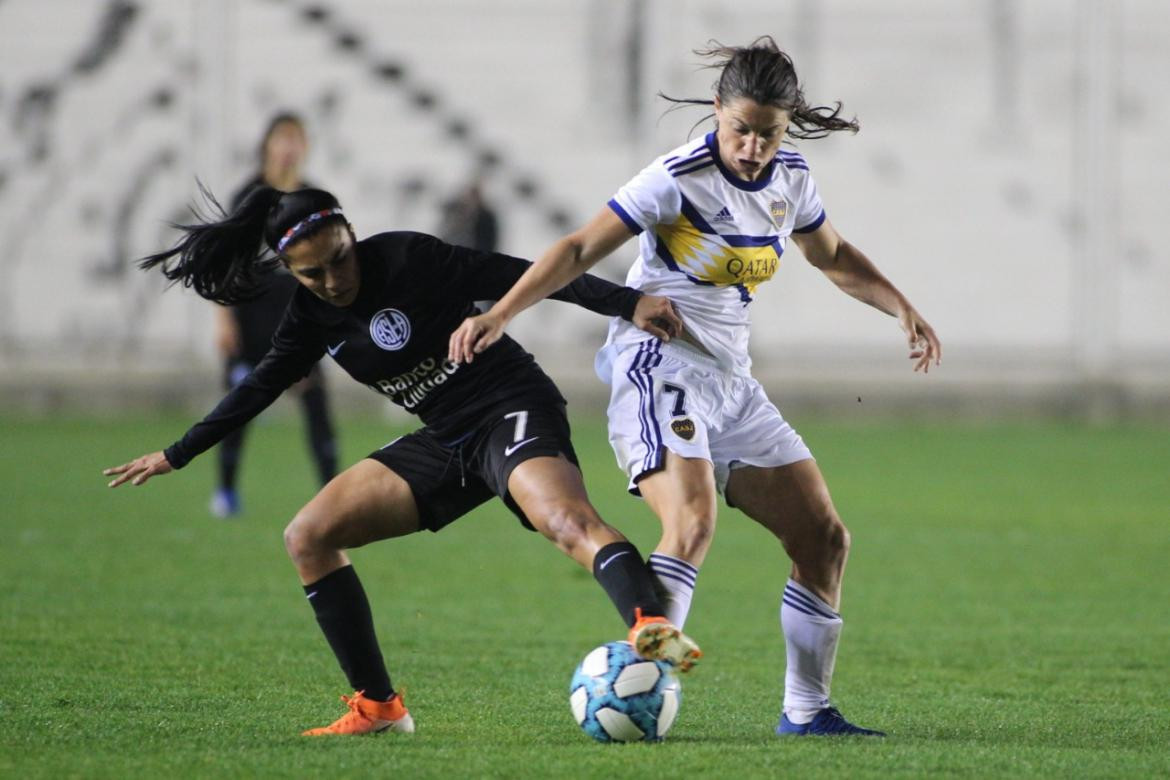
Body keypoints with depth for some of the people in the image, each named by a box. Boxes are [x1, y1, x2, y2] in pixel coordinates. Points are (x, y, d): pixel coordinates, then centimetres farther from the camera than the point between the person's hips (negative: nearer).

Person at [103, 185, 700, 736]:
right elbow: (263, 384, 20)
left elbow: (521, 278, -15)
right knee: (307, 537, 2)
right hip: (447, 441, 8)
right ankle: (378, 706, 5)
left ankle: (652, 628, -63)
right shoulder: (313, 314, 5)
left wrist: (628, 302, -23)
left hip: (514, 412, -8)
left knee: (567, 521, -37)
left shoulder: (407, 260, -14)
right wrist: (177, 455, 28)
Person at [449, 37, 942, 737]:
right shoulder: (679, 179, -15)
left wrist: (902, 308, 12)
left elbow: (834, 257, 25)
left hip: (731, 383, 8)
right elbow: (581, 250, -17)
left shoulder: (791, 180, 6)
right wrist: (499, 315, -27)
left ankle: (806, 711, 16)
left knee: (824, 538, 5)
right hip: (660, 368, -8)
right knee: (694, 521, -30)